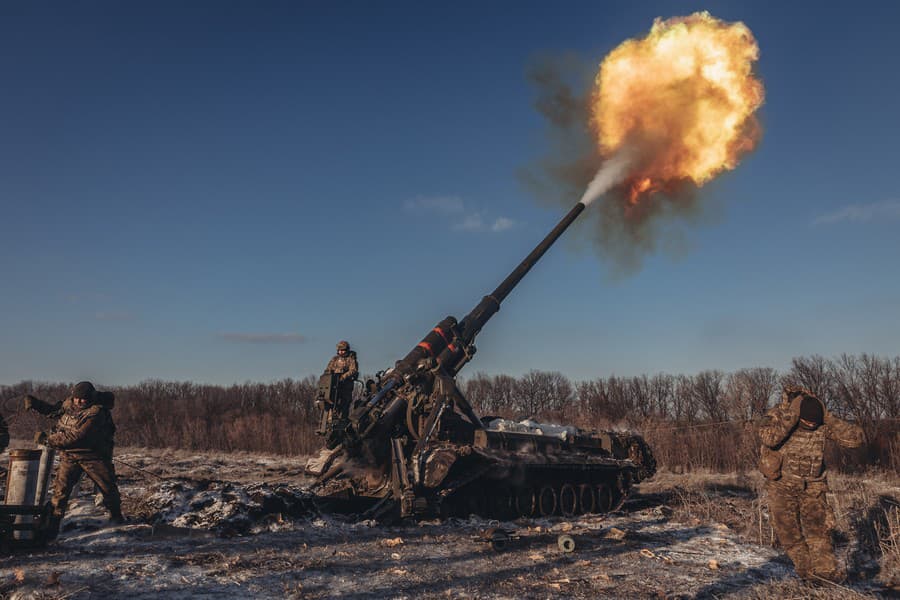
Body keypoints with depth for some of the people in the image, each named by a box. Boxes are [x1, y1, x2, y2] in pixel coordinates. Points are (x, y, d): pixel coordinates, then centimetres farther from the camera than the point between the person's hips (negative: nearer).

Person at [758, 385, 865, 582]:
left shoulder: (824, 424, -11)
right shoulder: (776, 416, -22)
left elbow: (855, 438, -18)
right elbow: (769, 438, -44)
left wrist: (828, 417, -24)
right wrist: (792, 414, -39)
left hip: (812, 485, 2)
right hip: (782, 485, -2)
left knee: (817, 524, -9)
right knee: (788, 529, 3)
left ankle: (825, 568, -2)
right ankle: (804, 566, 19)